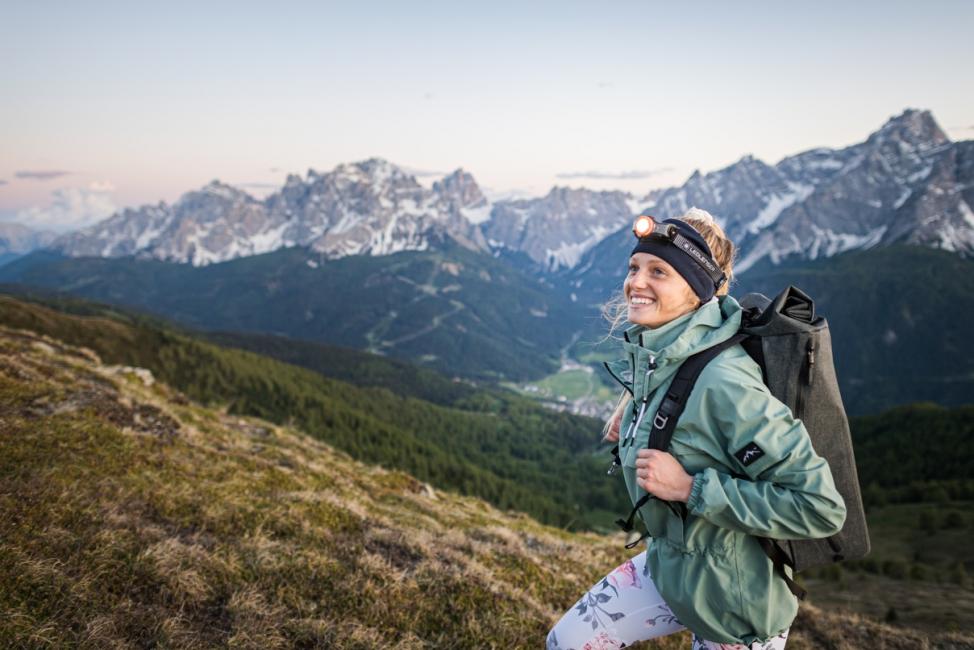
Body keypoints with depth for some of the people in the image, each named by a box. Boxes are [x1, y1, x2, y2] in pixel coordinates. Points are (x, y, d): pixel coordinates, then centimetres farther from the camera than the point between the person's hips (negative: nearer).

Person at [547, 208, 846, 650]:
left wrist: (690, 488, -30)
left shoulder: (723, 385, -31)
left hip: (735, 600, -7)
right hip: (668, 564, 7)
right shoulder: (652, 351, -7)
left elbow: (820, 507, -30)